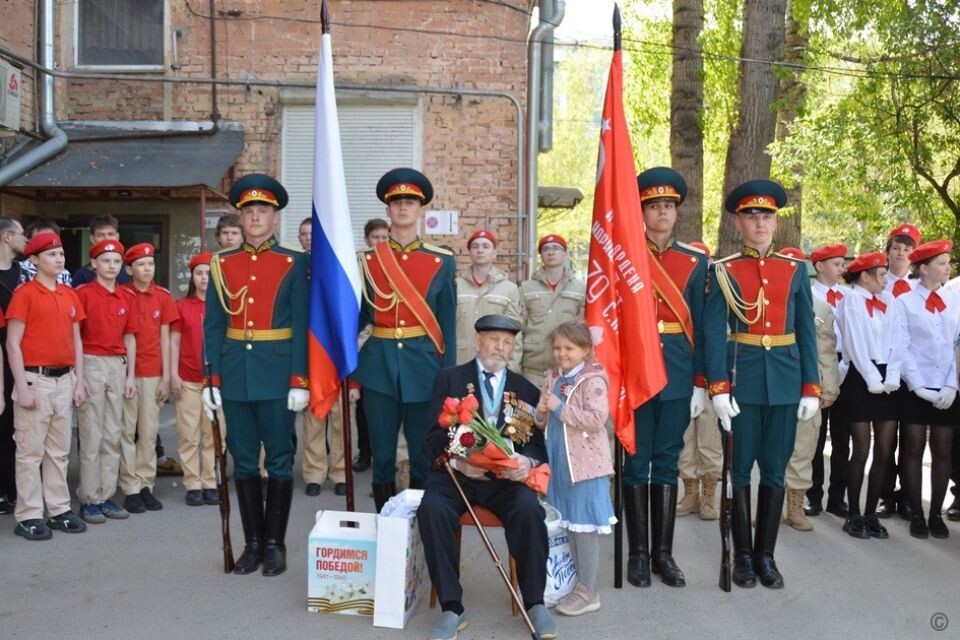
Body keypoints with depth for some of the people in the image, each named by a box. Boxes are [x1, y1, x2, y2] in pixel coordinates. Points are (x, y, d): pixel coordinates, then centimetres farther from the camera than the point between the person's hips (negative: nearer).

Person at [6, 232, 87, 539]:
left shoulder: (70, 295, 11)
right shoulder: (25, 293, -6)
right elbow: (13, 343, -9)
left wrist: (79, 380, 9)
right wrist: (23, 387, -13)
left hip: (64, 380, 6)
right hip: (36, 379, -6)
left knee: (59, 450, 12)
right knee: (31, 451, 0)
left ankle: (59, 510, 20)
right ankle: (28, 516, 7)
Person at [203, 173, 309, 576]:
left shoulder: (294, 263, -1)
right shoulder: (222, 264, 8)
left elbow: (302, 326, -4)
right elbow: (213, 326, 7)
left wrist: (299, 381, -10)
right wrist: (212, 380, 1)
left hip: (277, 373, -3)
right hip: (235, 373, 3)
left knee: (279, 460, 4)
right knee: (244, 461, 10)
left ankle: (275, 544, 17)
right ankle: (253, 542, 21)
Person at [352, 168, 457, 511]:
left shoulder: (442, 262, 3)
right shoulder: (368, 260, 5)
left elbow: (448, 325, 4)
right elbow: (357, 318, 8)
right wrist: (349, 374, 4)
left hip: (424, 367, -1)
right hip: (379, 367, 1)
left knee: (424, 457, 8)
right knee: (382, 457, 9)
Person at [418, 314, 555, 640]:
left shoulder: (526, 389, 14)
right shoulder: (449, 378, 7)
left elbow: (538, 443, 9)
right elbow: (433, 438, 0)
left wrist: (528, 461, -16)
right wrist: (458, 461, -20)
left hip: (507, 477, 1)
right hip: (456, 472, -1)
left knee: (529, 510, -30)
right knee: (432, 510, -31)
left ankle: (535, 602, -8)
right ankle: (452, 608, -16)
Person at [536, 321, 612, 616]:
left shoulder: (593, 381, -13)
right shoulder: (552, 379, 9)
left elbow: (596, 420, -23)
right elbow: (543, 422, 16)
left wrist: (560, 407, -22)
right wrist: (541, 413, -7)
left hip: (585, 464, -7)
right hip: (559, 464, 8)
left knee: (585, 526, 0)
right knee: (570, 524, 17)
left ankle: (588, 592, 10)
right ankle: (578, 582, 31)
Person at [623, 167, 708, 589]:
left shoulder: (695, 261, 8)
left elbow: (699, 325, 7)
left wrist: (700, 383, 3)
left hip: (678, 372, 2)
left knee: (667, 462, 8)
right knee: (637, 462, 4)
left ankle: (664, 553, 18)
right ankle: (639, 552, 14)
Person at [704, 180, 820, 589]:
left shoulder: (795, 269, 7)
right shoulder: (723, 271, 0)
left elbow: (806, 333, 7)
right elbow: (713, 333, -5)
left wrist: (811, 388, 1)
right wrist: (718, 388, -13)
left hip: (785, 380, 2)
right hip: (742, 379, -2)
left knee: (775, 470, 9)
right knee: (740, 469, 6)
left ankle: (766, 554, 21)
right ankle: (743, 555, 18)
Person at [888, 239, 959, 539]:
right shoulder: (904, 302, 0)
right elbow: (900, 348, -4)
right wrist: (918, 386, -11)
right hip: (915, 388, -2)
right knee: (913, 450, 1)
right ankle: (916, 515, 11)